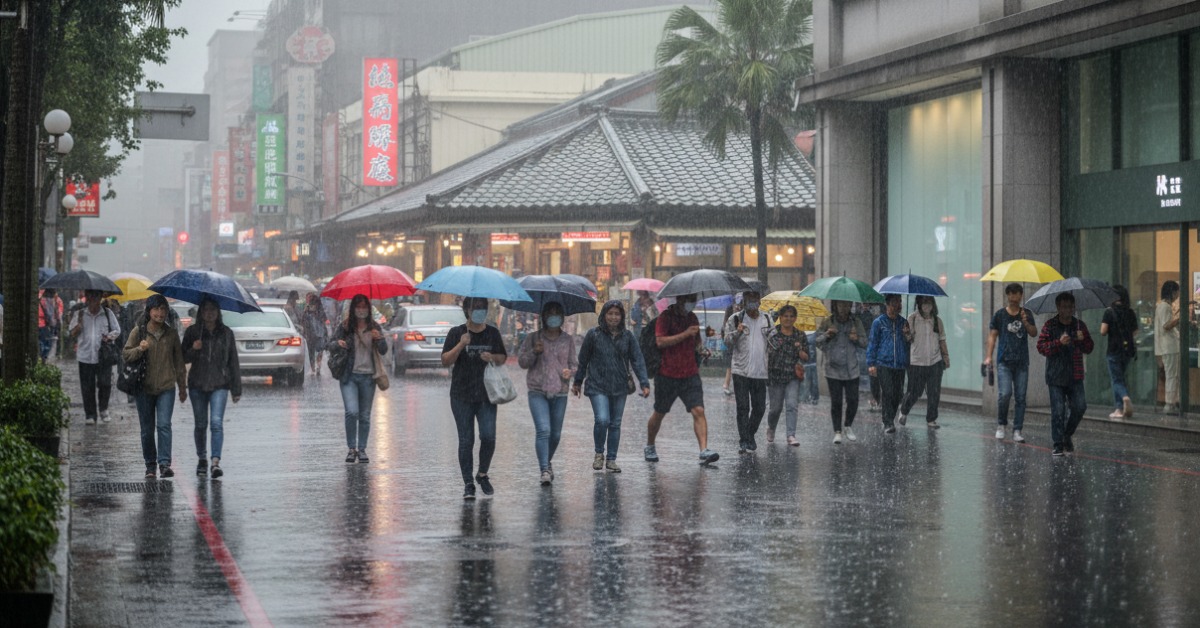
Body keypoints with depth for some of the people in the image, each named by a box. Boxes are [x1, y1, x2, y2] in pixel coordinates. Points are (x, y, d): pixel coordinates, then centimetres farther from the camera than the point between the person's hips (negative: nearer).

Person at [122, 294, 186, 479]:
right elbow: (126, 354, 4)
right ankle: (150, 465, 18)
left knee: (164, 425, -14)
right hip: (144, 388, 0)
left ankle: (164, 463, -16)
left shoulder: (171, 333, 6)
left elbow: (179, 361, 12)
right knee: (147, 429, 6)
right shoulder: (138, 332, 2)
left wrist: (182, 387, 12)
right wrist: (140, 350, -17)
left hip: (166, 387, 0)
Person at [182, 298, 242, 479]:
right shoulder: (192, 332, 4)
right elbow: (183, 359, 6)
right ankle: (202, 459, 24)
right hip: (197, 385, 1)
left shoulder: (226, 333, 5)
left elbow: (233, 362, 7)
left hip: (220, 384, -1)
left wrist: (236, 389, 5)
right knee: (201, 424, 8)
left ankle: (216, 462, -20)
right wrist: (193, 350, -16)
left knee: (217, 422, -14)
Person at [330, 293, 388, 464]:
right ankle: (351, 448, -3)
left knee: (365, 416, 6)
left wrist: (380, 339, -19)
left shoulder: (374, 328, 5)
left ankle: (362, 450, 17)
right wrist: (338, 343, -18)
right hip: (349, 376, -2)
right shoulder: (345, 327, 0)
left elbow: (384, 351, 2)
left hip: (368, 376, 2)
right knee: (352, 412, -16)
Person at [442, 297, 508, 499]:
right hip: (462, 395, -2)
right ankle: (468, 484, 6)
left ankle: (482, 474, 16)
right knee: (466, 441, 0)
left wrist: (492, 357, -6)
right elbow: (445, 361, -5)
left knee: (488, 437, -8)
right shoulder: (456, 333, 1)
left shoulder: (493, 333, 9)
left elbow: (503, 357, 16)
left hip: (486, 394, 2)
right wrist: (460, 345, -21)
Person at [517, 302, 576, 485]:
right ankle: (545, 470, -18)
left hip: (560, 393, 3)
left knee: (556, 434, 10)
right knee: (543, 430, -16)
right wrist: (534, 352, -15)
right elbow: (521, 361, 4)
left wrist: (570, 372, -10)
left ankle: (547, 462, 35)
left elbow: (573, 364, 12)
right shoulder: (533, 338, 4)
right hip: (538, 392, -3)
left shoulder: (568, 341, 9)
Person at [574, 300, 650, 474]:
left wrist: (644, 383, -8)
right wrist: (578, 382, 10)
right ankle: (599, 453, 7)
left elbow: (637, 360, 2)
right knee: (602, 420, -17)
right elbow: (583, 359, 5)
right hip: (598, 387, -3)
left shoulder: (628, 336, 3)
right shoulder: (593, 334, -3)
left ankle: (611, 459, 19)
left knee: (615, 424, 7)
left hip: (620, 387, 3)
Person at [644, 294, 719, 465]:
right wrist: (685, 334, -23)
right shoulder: (665, 317, -8)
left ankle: (704, 451, -20)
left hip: (690, 375, 4)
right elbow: (660, 341, -21)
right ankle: (649, 447, 32)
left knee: (698, 411, -12)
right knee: (659, 413, 11)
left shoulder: (692, 318, 12)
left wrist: (700, 346, 4)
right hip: (667, 375, -4)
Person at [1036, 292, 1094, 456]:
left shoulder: (1079, 325, 11)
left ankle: (1067, 435, 20)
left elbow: (1089, 349, 12)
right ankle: (1058, 444, 2)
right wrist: (1059, 342, -20)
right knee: (1058, 410, -5)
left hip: (1075, 376, 3)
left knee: (1079, 406, -3)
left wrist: (1083, 340, -10)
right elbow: (1041, 347, -6)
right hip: (1056, 376, -3)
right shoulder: (1050, 326, 1)